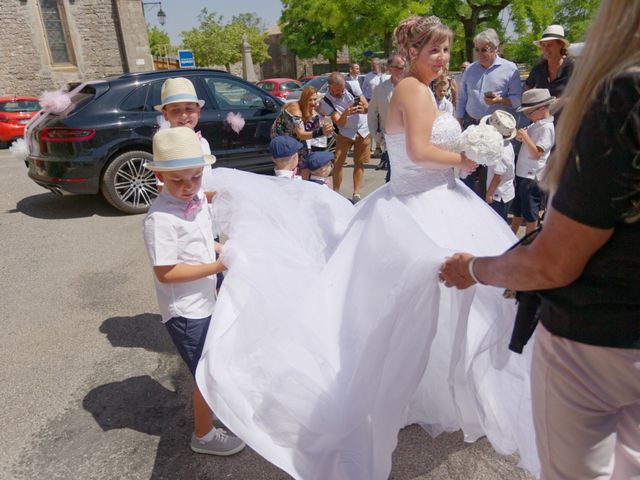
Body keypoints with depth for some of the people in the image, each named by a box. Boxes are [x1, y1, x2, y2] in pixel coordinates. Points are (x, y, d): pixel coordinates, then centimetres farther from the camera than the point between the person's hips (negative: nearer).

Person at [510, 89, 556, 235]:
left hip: (532, 176, -9)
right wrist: (520, 135, -8)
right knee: (517, 211, 21)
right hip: (522, 173, 9)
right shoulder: (535, 125, 9)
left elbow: (536, 153, -25)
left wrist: (525, 136, -27)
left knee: (530, 214, 6)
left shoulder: (547, 128, -18)